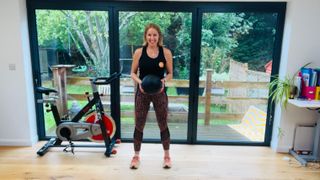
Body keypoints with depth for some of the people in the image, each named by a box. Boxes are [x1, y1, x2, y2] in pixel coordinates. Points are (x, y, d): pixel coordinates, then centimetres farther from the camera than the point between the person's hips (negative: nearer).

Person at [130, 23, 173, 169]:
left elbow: (170, 74, 3)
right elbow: (133, 73, 3)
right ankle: (136, 156, 28)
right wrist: (139, 81, -17)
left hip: (159, 93, 0)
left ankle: (166, 156, 31)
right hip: (142, 93, 1)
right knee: (139, 125, 8)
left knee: (163, 125, 10)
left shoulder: (166, 52, -3)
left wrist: (164, 80, -18)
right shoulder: (139, 52, -2)